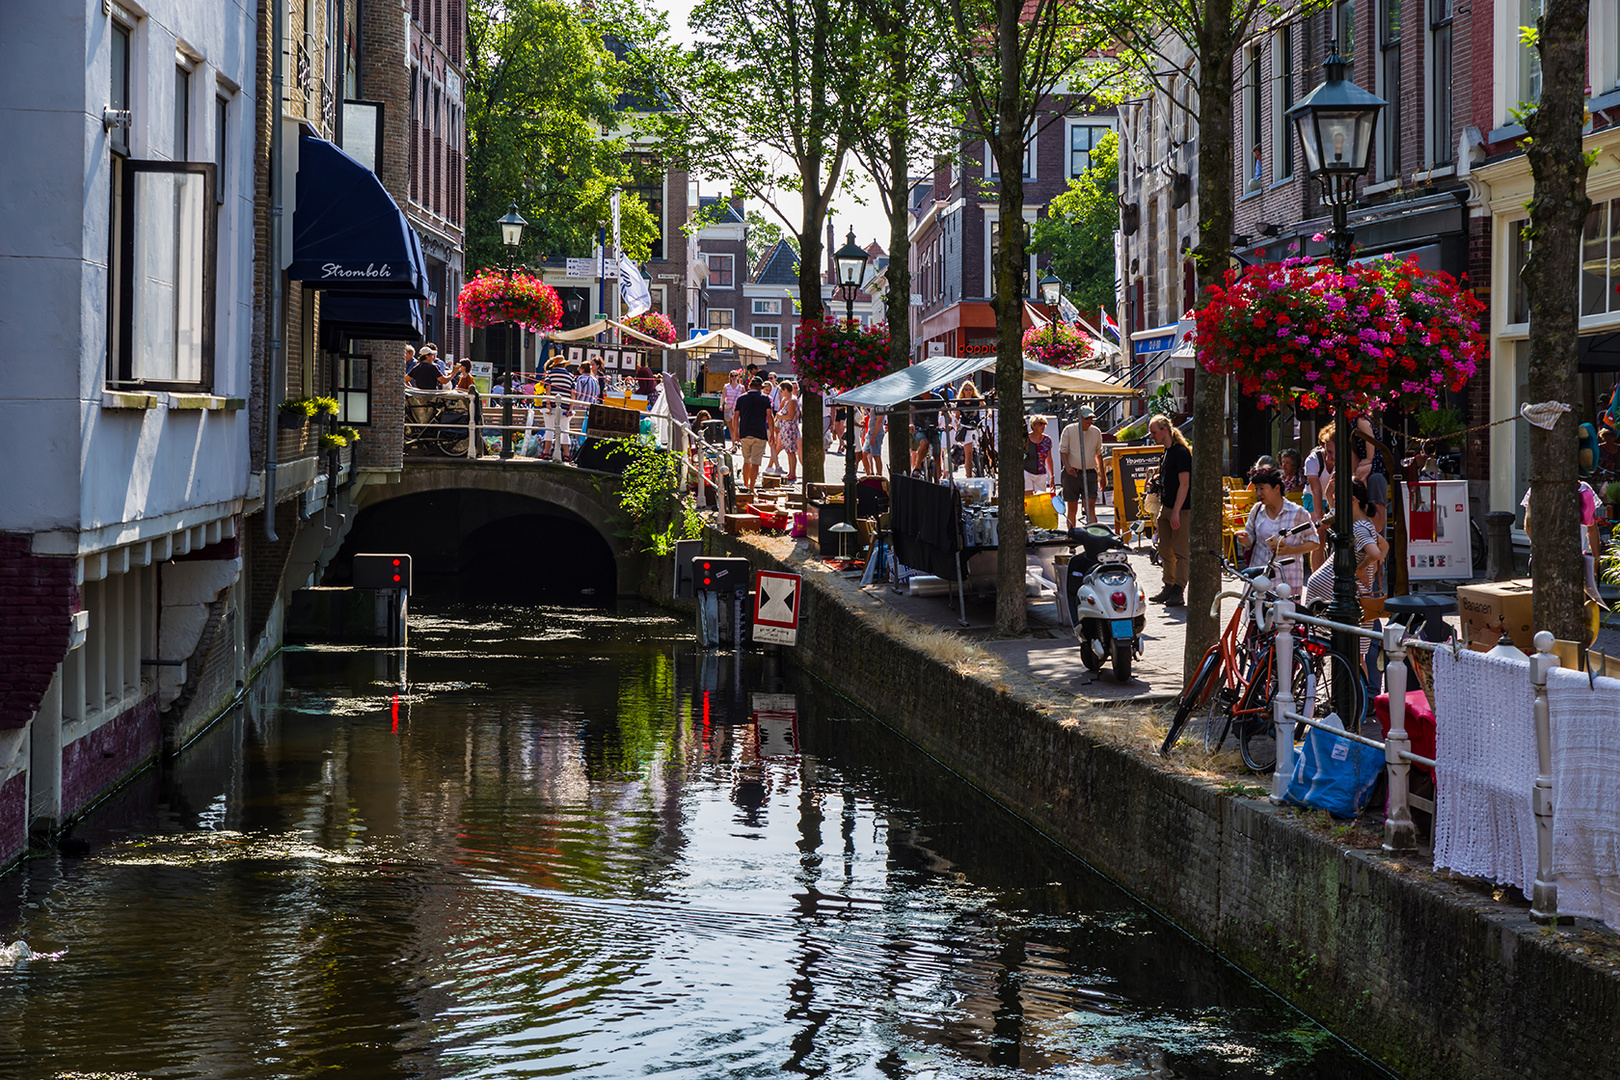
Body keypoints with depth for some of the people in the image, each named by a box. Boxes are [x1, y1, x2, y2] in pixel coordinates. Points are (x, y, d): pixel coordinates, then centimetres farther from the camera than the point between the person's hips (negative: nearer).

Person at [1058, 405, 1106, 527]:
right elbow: (1062, 451, -2)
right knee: (1071, 509, 3)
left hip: (1090, 473, 1)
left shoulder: (1096, 432, 10)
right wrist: (1067, 466, -20)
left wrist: (1102, 474, 21)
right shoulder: (1069, 430, 0)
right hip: (1072, 473, -1)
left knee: (1091, 508, -10)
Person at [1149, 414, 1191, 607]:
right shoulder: (1166, 452, 15)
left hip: (1182, 510, -10)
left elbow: (1184, 484, -18)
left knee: (1181, 552, -6)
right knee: (1165, 551, 11)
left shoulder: (1181, 452, -13)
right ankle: (1168, 587, 18)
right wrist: (1161, 511, 21)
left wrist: (1176, 512, -21)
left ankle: (1178, 592, -5)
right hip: (1167, 508, 10)